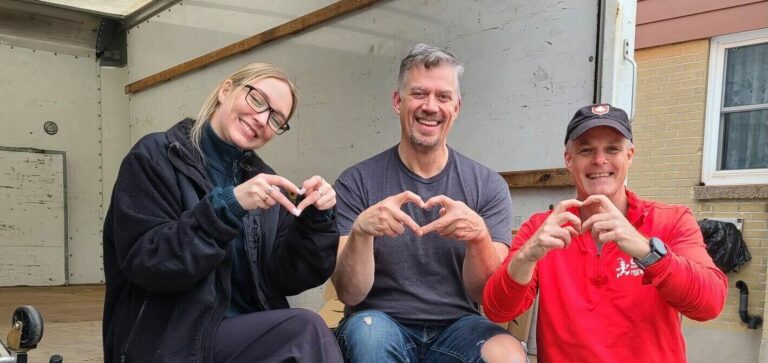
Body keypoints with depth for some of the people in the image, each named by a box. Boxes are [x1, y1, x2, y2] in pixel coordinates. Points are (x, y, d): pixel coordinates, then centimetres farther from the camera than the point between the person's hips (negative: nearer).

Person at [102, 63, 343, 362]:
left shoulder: (261, 178, 10)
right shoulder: (157, 157, -3)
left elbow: (284, 279, 4)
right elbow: (144, 263, -15)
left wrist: (315, 220, -11)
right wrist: (226, 206, -24)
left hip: (250, 333, 5)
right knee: (307, 331, -25)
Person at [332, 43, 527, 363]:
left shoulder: (489, 186, 0)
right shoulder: (356, 182, -4)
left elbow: (487, 294, -5)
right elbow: (350, 294, -9)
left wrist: (479, 235, -25)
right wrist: (360, 231, -29)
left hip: (457, 327, 1)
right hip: (381, 323, -1)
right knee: (366, 330, -34)